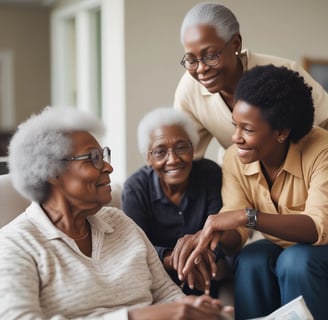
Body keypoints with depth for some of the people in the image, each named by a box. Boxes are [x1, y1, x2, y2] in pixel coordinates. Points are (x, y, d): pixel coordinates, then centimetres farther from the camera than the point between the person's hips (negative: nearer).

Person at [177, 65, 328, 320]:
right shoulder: (235, 158, -10)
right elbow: (236, 230, -14)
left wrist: (248, 216, -43)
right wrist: (204, 238, -37)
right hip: (278, 248, 3)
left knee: (296, 261, -32)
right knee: (249, 260, -27)